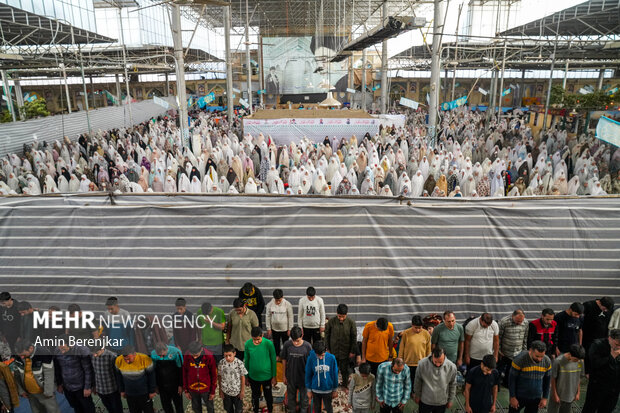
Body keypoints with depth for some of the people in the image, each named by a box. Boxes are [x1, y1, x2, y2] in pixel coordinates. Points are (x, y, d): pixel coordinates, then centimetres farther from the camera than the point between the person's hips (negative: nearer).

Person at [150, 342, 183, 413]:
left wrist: (180, 385, -9)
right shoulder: (153, 354, -11)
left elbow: (181, 370, -11)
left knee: (178, 405, 12)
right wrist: (156, 386, 7)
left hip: (175, 386, -2)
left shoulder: (175, 352, -20)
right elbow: (154, 371, 3)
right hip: (162, 387, 2)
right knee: (166, 407, 13)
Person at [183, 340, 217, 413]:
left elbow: (214, 374, -12)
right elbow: (184, 374, -5)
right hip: (192, 389, 2)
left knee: (210, 407, 21)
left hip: (206, 388, -1)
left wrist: (213, 391, -6)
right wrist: (186, 390, 1)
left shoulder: (209, 357, -24)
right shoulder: (187, 357, -19)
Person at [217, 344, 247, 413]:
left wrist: (242, 391, -5)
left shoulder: (239, 363, -21)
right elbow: (219, 377, -2)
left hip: (237, 391, -2)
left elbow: (242, 377, -10)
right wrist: (220, 390, 2)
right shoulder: (221, 363, -14)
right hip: (226, 391, 2)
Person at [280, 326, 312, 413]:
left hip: (303, 377, -1)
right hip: (290, 377, 1)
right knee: (291, 396, 22)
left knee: (304, 397, 19)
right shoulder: (287, 345, -17)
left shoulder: (307, 346, -21)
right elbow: (284, 360, -4)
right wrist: (284, 376, 2)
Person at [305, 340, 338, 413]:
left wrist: (335, 390, 2)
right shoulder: (311, 358, -18)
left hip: (328, 390, 0)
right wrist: (309, 390, 2)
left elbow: (335, 374, -6)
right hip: (316, 390, 1)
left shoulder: (331, 358, -18)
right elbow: (308, 375, -5)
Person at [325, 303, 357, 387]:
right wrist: (328, 348, 2)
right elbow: (327, 335, -2)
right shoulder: (331, 321, -15)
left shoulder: (351, 322, -17)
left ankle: (345, 385, 37)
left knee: (344, 370, 13)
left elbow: (354, 338, -6)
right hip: (333, 351, 1)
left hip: (345, 351, -1)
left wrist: (353, 351, -3)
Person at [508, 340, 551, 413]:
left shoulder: (547, 361, -10)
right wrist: (512, 397, -10)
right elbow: (511, 379, -13)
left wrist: (545, 398, 7)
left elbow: (547, 380, 6)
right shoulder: (520, 359, -22)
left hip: (536, 399, 3)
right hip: (519, 396, -3)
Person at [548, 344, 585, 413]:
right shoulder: (558, 361, -22)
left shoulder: (580, 361, -7)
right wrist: (555, 395, -10)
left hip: (570, 396, 4)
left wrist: (578, 393, 8)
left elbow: (579, 378, 6)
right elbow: (553, 379, -13)